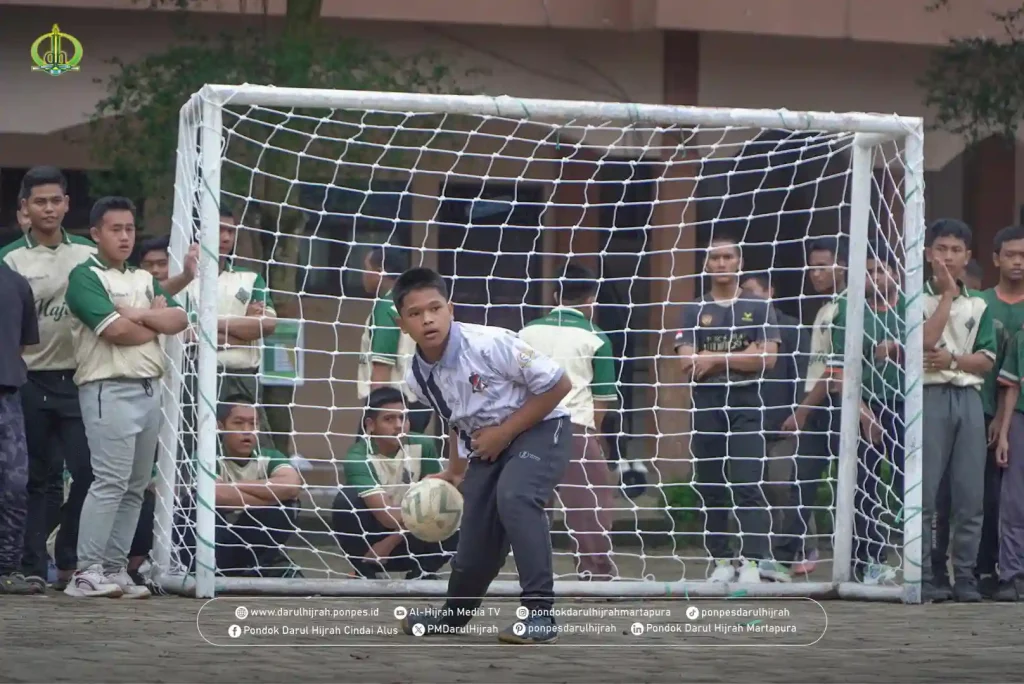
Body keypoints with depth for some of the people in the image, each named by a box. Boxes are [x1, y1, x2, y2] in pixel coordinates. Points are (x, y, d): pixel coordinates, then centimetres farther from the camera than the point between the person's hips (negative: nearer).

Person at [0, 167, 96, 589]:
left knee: (88, 471, -5)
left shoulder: (90, 256, 10)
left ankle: (70, 561, 6)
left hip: (79, 379, 2)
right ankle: (34, 566, 9)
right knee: (40, 478, 4)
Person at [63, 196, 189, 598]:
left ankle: (114, 570, 9)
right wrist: (156, 321, 1)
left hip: (148, 390, 8)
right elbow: (116, 330, -16)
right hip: (109, 390, -8)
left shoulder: (144, 280, 21)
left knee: (136, 486, 6)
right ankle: (86, 572, -14)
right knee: (110, 481, -14)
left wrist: (139, 315, -9)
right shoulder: (85, 277, -4)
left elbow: (179, 319, 8)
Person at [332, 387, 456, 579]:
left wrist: (391, 542, -17)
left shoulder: (423, 446, -12)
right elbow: (386, 516, -32)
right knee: (347, 501, -31)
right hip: (370, 536, -2)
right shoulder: (358, 457, -23)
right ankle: (364, 576, -12)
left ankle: (420, 574, 1)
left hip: (408, 537, 2)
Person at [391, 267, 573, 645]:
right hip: (486, 447, 6)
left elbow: (558, 385, -20)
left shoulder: (489, 344, -26)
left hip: (540, 429, -6)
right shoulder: (418, 377, -6)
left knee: (513, 496, -34)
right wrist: (454, 471, 9)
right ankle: (454, 612, 41)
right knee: (474, 547, 6)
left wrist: (504, 432, -19)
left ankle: (540, 614, -30)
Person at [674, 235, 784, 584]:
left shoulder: (758, 308, 8)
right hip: (706, 405, 3)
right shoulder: (693, 311, 12)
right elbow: (687, 364, -2)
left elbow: (767, 358, -6)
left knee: (748, 485, -13)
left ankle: (753, 561, -19)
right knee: (711, 488, 4)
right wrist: (741, 358, -4)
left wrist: (714, 360, -7)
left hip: (746, 404, -3)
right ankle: (722, 561, 11)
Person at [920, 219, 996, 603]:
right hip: (929, 396, -4)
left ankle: (965, 577, 6)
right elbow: (923, 342, -12)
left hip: (968, 398, 4)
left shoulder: (978, 306, 16)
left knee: (970, 496, 1)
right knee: (923, 494, -7)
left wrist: (952, 360, -8)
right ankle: (923, 578, -4)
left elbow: (986, 360, 9)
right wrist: (947, 294, -8)